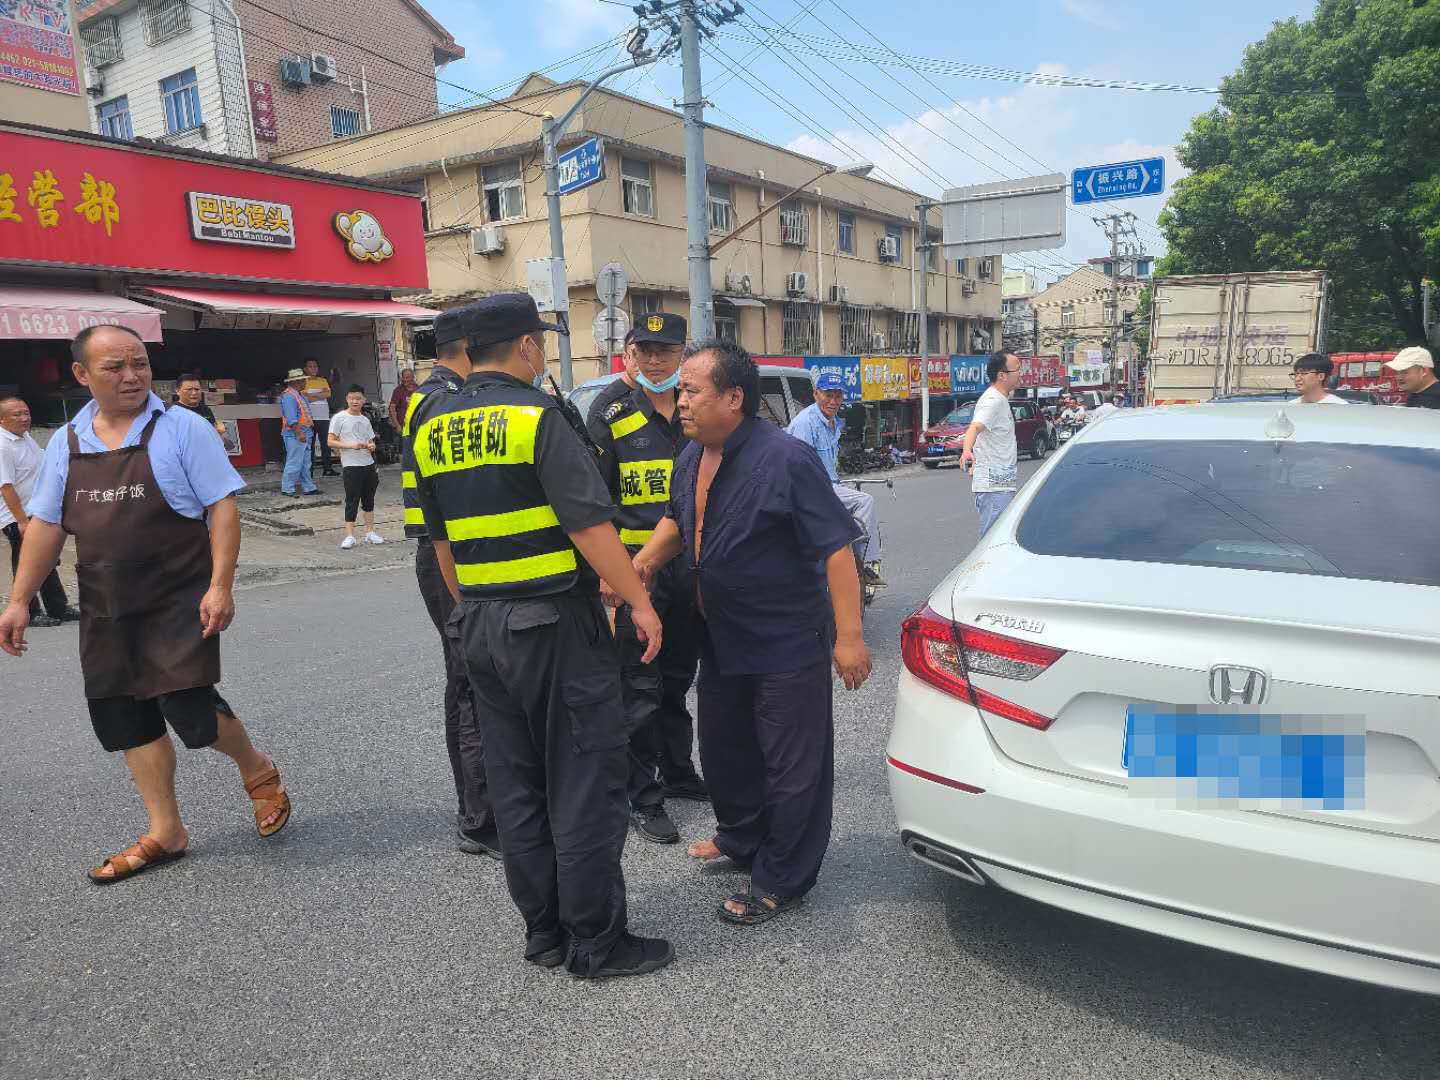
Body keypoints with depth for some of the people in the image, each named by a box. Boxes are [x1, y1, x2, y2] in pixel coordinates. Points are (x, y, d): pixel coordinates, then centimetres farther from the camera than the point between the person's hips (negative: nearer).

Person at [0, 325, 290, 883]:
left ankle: (257, 771, 20)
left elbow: (222, 507, -10)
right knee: (124, 716, 9)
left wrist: (220, 586, -17)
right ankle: (164, 832, 24)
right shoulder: (67, 443, 7)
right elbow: (45, 525, 12)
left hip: (178, 600, -5)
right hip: (107, 608, 5)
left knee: (188, 706, -11)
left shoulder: (181, 429, -7)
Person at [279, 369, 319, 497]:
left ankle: (308, 487, 20)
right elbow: (291, 418, -22)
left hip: (304, 434, 10)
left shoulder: (299, 394, 17)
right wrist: (299, 433, -25)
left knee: (305, 463, 14)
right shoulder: (288, 396, -15)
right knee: (294, 463, -7)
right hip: (295, 435, -10)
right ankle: (287, 489, 0)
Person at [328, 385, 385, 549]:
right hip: (351, 466, -6)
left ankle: (370, 532, 23)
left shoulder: (365, 419, 13)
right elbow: (331, 442, -9)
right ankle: (349, 536, 0)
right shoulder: (339, 418, -4)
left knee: (369, 499, 13)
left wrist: (371, 446, -3)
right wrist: (351, 445, -20)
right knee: (352, 501, -5)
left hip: (368, 464, 6)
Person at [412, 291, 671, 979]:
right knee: (583, 781, 3)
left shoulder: (431, 428, 9)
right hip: (556, 620, -7)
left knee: (515, 783, 14)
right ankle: (596, 941, 13)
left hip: (481, 628, 8)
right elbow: (590, 523, -19)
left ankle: (544, 933, 26)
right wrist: (639, 602, -12)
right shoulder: (538, 417, -13)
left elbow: (441, 540, 16)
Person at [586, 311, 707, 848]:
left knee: (678, 678, 17)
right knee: (640, 687, -1)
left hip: (690, 567, 5)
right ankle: (642, 798, 10)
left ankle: (678, 772, 33)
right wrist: (605, 569, -16)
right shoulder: (611, 415, -4)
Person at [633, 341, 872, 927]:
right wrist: (645, 561, 2)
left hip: (787, 642, -8)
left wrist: (848, 636, -24)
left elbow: (836, 546, -22)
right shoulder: (691, 458, 3)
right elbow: (678, 520, 21)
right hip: (721, 638, 8)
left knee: (792, 766, 5)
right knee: (724, 748, 23)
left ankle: (780, 882, 22)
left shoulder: (787, 459, -22)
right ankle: (740, 838, 47)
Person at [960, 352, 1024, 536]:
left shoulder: (1000, 398, 15)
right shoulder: (992, 401, -17)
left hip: (1003, 485, 11)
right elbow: (975, 427, -36)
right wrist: (967, 451, -54)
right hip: (993, 487, -11)